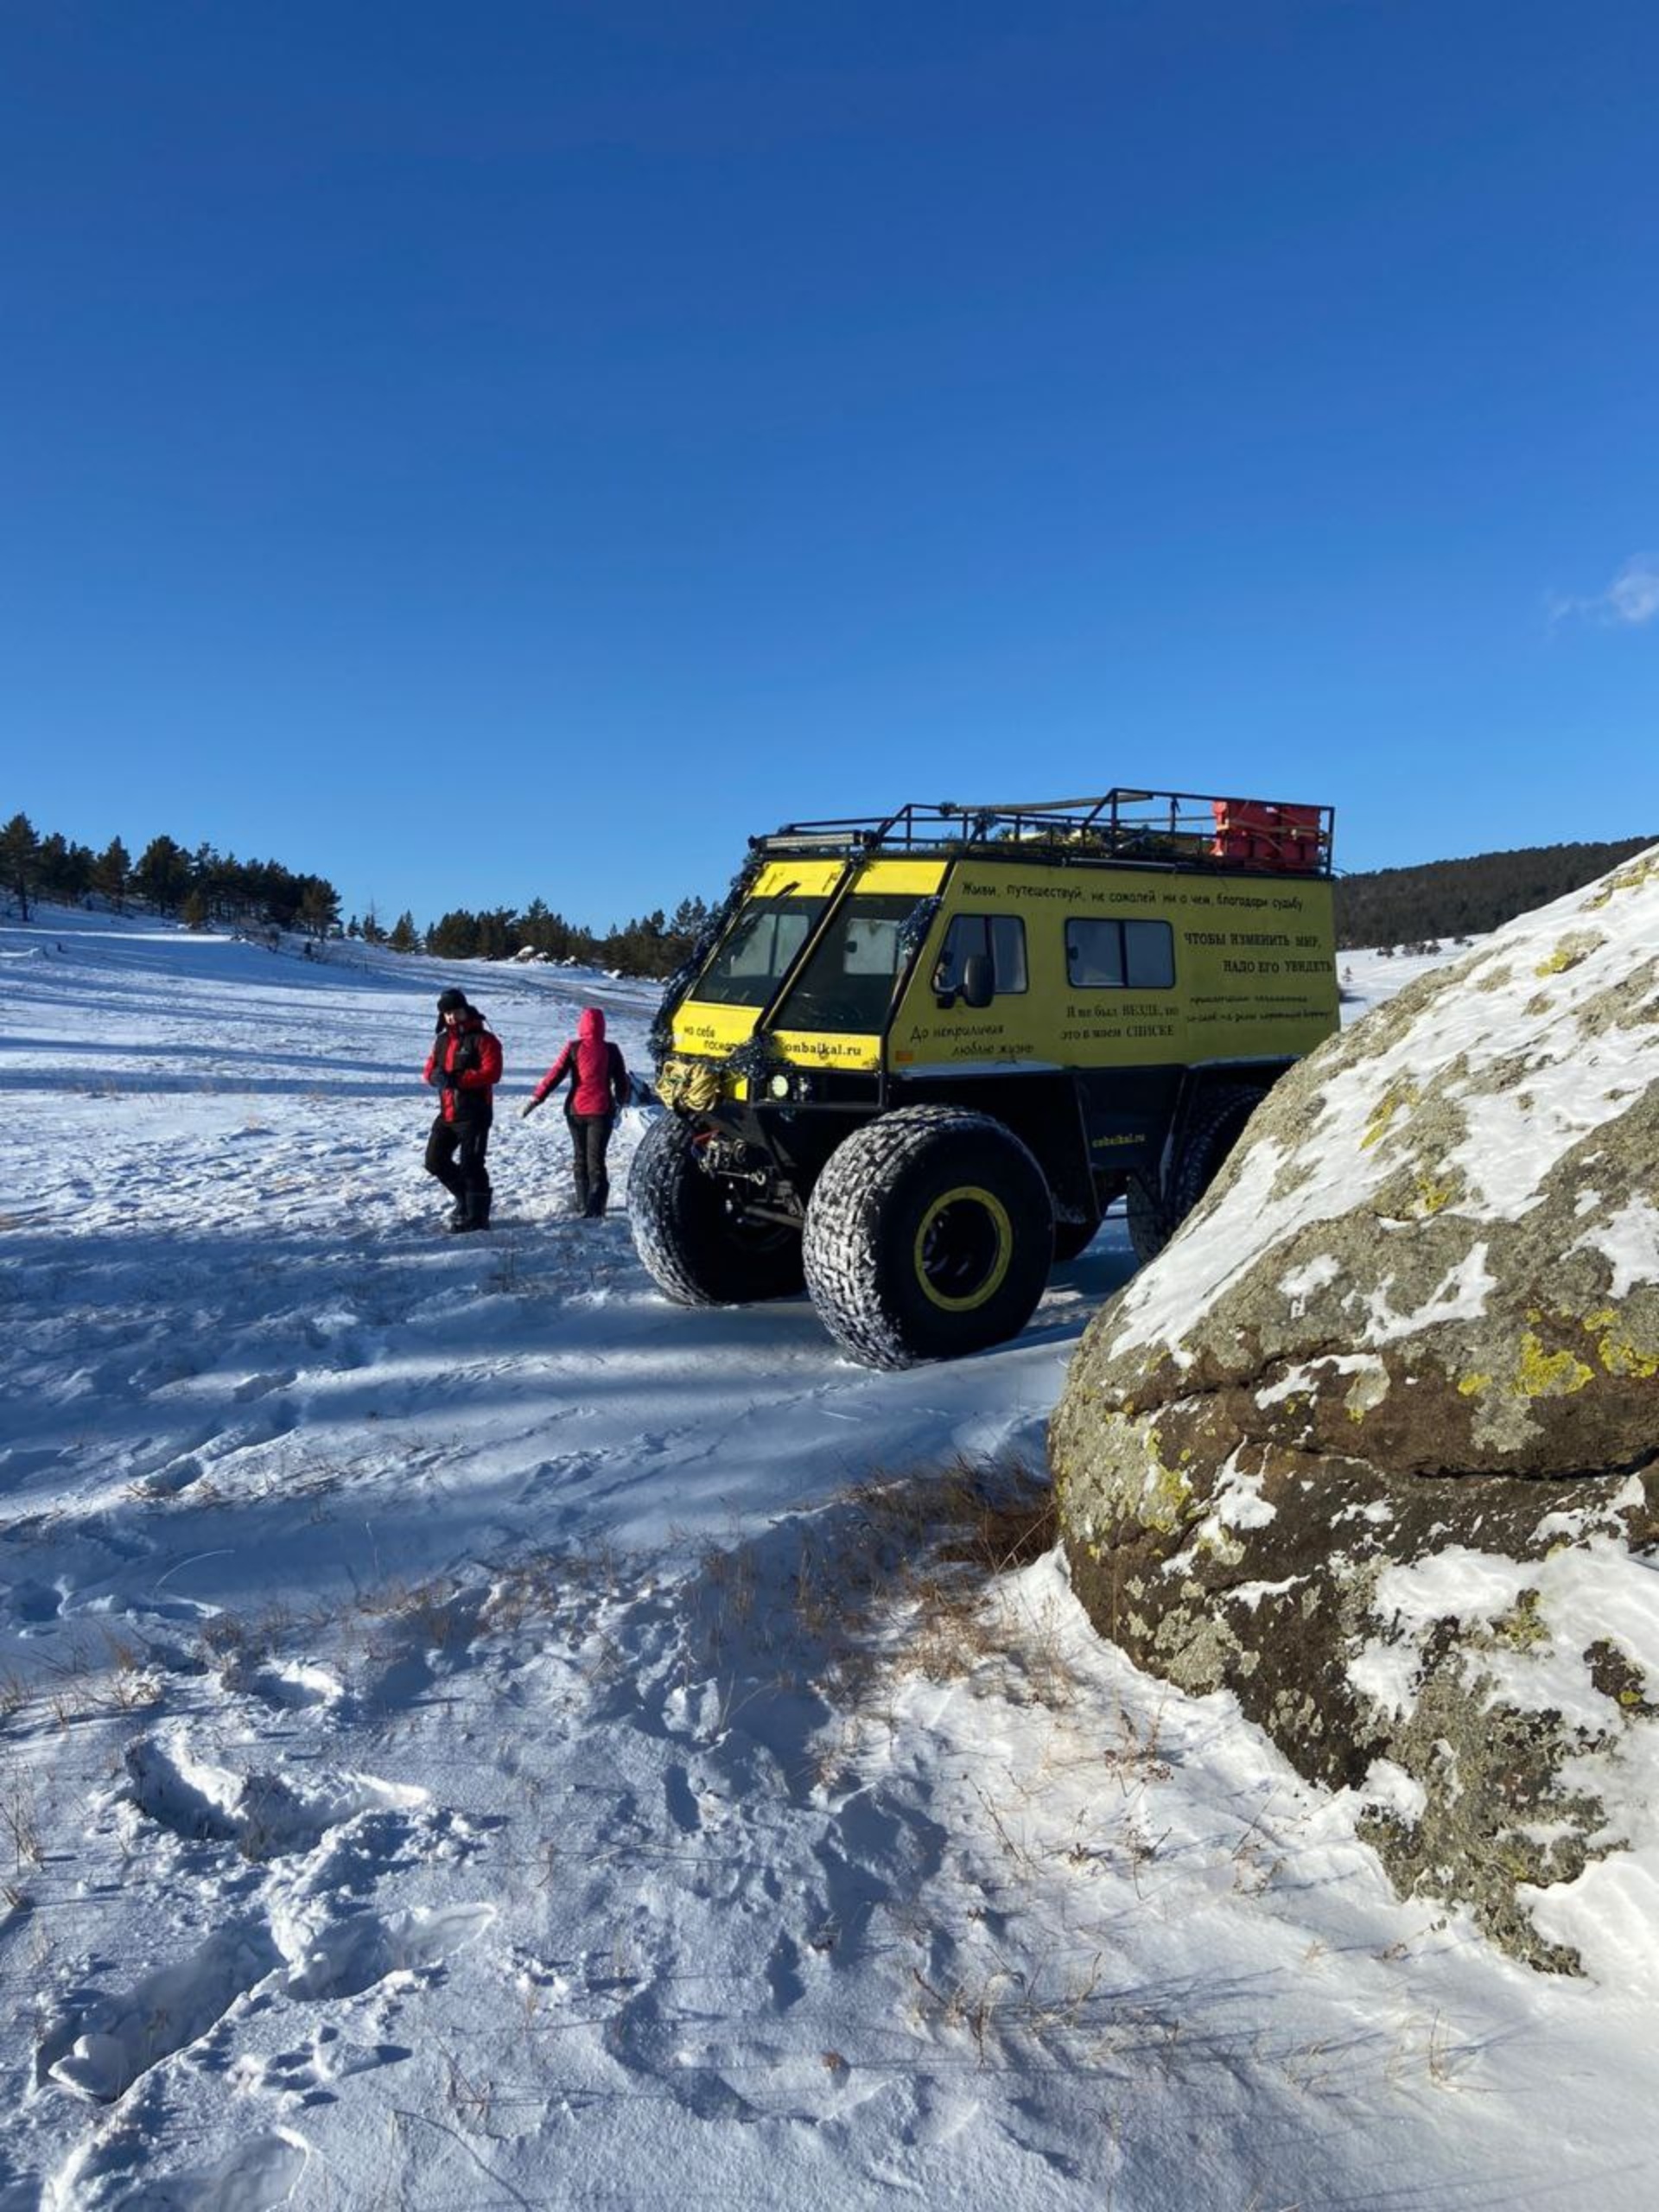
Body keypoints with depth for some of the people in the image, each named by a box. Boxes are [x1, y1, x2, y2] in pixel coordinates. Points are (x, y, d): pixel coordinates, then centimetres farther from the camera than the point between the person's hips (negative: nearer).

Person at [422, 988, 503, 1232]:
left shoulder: (483, 1039, -8)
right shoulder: (442, 1040, 15)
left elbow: (491, 1073, -18)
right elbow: (431, 1069, 15)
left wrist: (457, 1079, -25)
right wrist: (436, 1076, -10)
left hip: (474, 1113, -8)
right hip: (447, 1112, 8)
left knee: (470, 1164, -6)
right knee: (435, 1160, 12)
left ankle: (477, 1216, 4)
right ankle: (466, 1198, 29)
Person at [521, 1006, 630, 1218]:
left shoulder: (573, 1048, -4)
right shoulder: (611, 1050, 0)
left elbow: (555, 1074, -11)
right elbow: (621, 1080, 9)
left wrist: (535, 1098, -10)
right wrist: (622, 1101, 28)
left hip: (576, 1110, 1)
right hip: (601, 1110, 0)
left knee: (580, 1158, 17)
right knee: (596, 1160, -1)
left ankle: (584, 1205, 23)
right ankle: (594, 1208, -15)